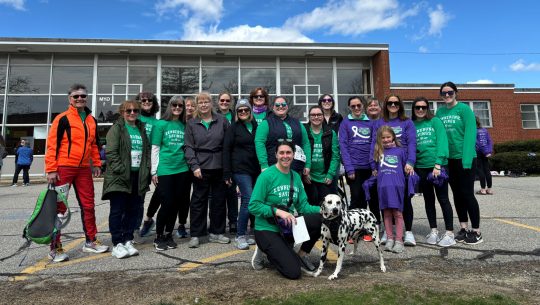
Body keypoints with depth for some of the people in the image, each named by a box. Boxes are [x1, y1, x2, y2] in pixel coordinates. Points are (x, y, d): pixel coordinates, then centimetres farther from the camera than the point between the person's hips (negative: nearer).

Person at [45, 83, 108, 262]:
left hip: (84, 169, 6)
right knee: (59, 207, 0)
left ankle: (90, 242, 20)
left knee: (88, 205, 9)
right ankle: (55, 248, 9)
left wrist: (96, 164, 14)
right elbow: (52, 144, -10)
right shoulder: (62, 119, -6)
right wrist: (51, 170, -14)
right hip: (63, 169, -6)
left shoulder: (92, 121, 13)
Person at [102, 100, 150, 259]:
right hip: (120, 177, -6)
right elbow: (111, 152, -11)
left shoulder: (141, 128, 17)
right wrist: (120, 170, -17)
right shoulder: (116, 128, -2)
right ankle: (117, 244, 7)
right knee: (117, 210, 0)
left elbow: (147, 150, 16)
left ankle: (128, 241, 20)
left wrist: (146, 169, 5)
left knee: (133, 210, 10)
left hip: (138, 177, 6)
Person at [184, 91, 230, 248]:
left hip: (219, 167, 1)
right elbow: (189, 147, 1)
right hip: (201, 167, -1)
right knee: (198, 201, 3)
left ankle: (216, 232, 22)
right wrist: (194, 166, -10)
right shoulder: (192, 124, 6)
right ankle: (195, 235, 14)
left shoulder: (222, 121, 4)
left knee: (219, 200, 8)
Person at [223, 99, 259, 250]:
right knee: (249, 200, -13)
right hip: (240, 169, -4)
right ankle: (240, 236, -1)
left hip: (255, 169, 4)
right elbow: (226, 150, -2)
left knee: (246, 201, 8)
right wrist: (227, 173, -8)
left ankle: (242, 234, 20)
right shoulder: (233, 128, 1)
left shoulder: (256, 126, 12)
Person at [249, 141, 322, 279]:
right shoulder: (267, 175, -14)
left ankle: (302, 255, 5)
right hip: (267, 230, -6)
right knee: (293, 272, -17)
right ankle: (266, 251, 11)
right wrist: (277, 211, -27)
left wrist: (321, 209, -12)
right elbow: (253, 206, -16)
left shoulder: (296, 176, 4)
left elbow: (303, 206, 5)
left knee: (319, 219, -18)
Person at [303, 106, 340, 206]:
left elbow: (335, 155, 1)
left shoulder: (331, 133, 6)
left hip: (325, 178, 1)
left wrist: (331, 174, -6)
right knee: (313, 201, -3)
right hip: (308, 177, -1)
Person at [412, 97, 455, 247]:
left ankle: (449, 233, 9)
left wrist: (438, 163, -17)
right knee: (428, 199, 11)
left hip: (438, 165, -3)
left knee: (443, 199, 1)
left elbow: (442, 142, -8)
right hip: (420, 167, 3)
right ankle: (433, 231, 21)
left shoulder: (435, 121, 1)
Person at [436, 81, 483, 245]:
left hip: (465, 158, -5)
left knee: (467, 194, -1)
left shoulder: (464, 109, -7)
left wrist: (466, 159, -20)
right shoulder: (439, 112, 7)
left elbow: (470, 134, -14)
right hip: (449, 159, 5)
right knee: (457, 194, 11)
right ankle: (463, 228, 22)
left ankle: (476, 232, 11)